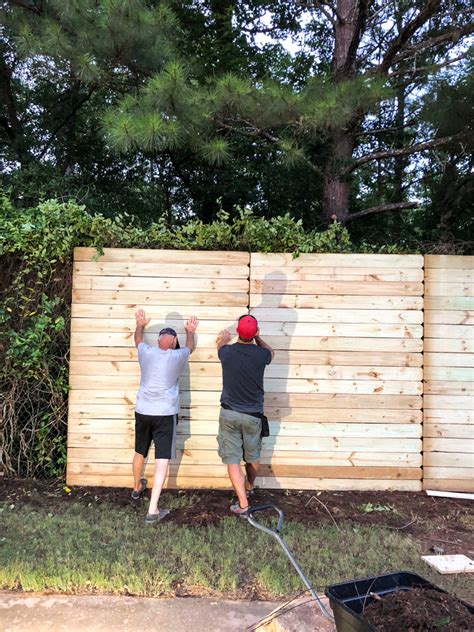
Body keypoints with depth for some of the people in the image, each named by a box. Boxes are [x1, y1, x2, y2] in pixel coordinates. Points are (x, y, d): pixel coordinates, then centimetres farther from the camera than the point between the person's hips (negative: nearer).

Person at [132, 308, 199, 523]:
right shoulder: (178, 356, -4)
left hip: (142, 412, 4)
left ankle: (137, 488, 49)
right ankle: (152, 510, -8)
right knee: (162, 461, -4)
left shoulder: (146, 352, 2)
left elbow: (138, 339, 26)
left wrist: (140, 325, 46)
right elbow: (190, 347, 21)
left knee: (140, 453, 24)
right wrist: (190, 332, 40)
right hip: (165, 414, -4)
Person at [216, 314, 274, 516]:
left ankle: (243, 504, 2)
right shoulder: (261, 354, -12)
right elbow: (270, 351, 15)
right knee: (253, 456, 23)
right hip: (252, 415, 1)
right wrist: (257, 338, 31)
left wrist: (224, 338, 41)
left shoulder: (227, 352, -9)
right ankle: (249, 488, 45)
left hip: (229, 413, -1)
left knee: (232, 460, 5)